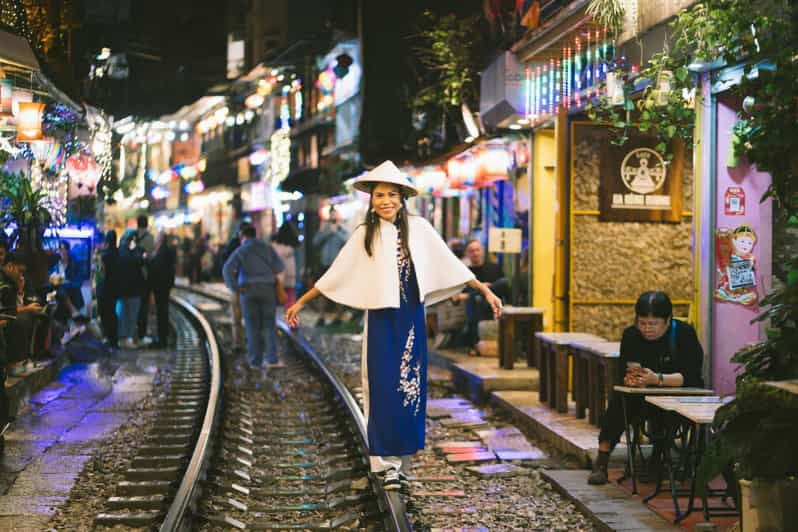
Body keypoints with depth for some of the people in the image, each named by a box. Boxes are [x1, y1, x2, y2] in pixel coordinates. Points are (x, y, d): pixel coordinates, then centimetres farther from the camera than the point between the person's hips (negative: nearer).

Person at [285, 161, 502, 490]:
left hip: (411, 318, 1)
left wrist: (485, 291, 3)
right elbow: (334, 276, 9)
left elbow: (451, 265, 5)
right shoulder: (365, 235, 3)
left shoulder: (418, 228, 3)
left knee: (411, 388, 2)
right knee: (383, 390, -5)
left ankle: (403, 460, 13)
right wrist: (301, 302, 9)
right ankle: (388, 463, 0)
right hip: (380, 319, -1)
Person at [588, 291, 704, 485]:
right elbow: (622, 374, -8)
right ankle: (601, 463, -22)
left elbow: (689, 376, -23)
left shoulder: (685, 333, -14)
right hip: (646, 398, 3)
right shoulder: (631, 335, -3)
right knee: (619, 401, -25)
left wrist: (658, 379, -38)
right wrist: (631, 379, -33)